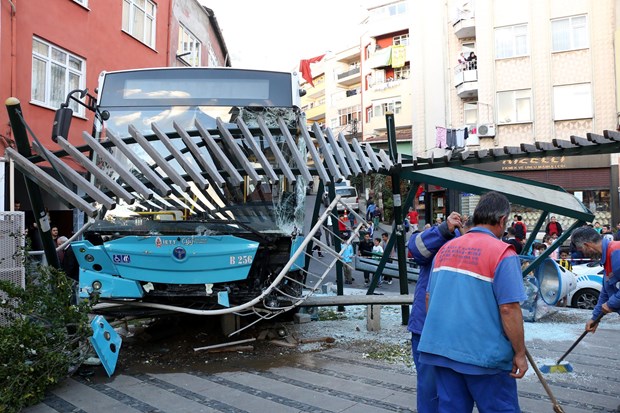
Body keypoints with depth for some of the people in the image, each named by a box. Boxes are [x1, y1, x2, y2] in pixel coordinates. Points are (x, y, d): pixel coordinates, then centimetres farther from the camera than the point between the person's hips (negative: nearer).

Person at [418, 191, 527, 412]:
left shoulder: (445, 248, 8)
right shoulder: (503, 253, -11)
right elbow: (509, 308, -17)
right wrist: (520, 354, -6)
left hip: (442, 348, 6)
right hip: (484, 353, -6)